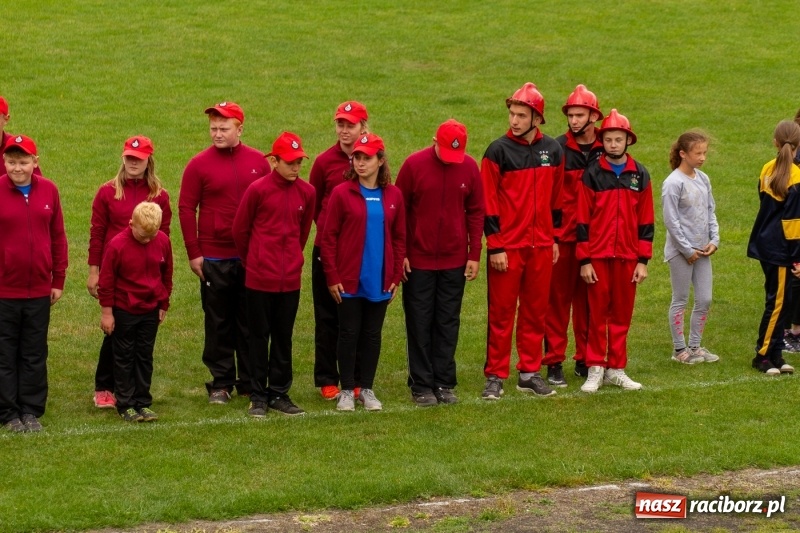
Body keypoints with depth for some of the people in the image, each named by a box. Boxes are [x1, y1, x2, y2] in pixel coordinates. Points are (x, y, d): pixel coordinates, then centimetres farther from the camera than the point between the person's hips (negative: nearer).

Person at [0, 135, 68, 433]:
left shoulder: (48, 190, 1)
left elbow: (58, 237, 7)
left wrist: (59, 280, 7)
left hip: (39, 291, 3)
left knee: (35, 354, 10)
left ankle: (32, 411, 19)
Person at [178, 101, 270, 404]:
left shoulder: (258, 162, 4)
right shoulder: (199, 165, -3)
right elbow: (186, 209, -2)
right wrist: (193, 253, -6)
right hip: (214, 258, -2)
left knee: (250, 321, 8)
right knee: (219, 322, 5)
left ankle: (250, 381, 16)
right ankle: (221, 383, 12)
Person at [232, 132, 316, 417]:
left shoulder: (306, 192, 1)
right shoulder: (257, 190, -10)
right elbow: (240, 229, 0)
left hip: (290, 278, 3)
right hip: (259, 277, -3)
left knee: (284, 337, 9)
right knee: (259, 337, 5)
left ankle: (279, 393, 18)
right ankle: (258, 396, 12)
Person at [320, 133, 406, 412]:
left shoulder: (393, 195, 3)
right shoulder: (342, 193, -6)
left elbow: (399, 237, 8)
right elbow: (329, 237, -4)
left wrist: (396, 277, 3)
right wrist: (332, 277, -8)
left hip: (380, 281, 2)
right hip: (349, 281, -2)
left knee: (372, 335, 9)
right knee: (349, 334, 3)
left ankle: (367, 389, 20)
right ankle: (347, 391, 13)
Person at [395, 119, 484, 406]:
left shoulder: (469, 168, -1)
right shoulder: (414, 165, -8)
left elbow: (476, 212, 5)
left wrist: (474, 255, 1)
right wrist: (400, 254, -5)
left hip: (454, 261, 2)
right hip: (418, 261, -2)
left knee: (448, 323, 7)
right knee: (420, 324, 2)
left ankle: (444, 383, 13)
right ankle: (421, 385, 8)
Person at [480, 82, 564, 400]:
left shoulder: (553, 150, 6)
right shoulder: (498, 151, -7)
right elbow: (488, 203, -8)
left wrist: (554, 237, 13)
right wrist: (494, 247, -12)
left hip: (541, 246, 4)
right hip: (507, 247, -4)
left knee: (536, 311, 9)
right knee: (501, 311, -1)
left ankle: (530, 373, 17)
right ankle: (495, 376, 4)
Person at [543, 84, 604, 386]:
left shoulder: (605, 150, 4)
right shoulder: (558, 149, -3)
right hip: (562, 239, -3)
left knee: (588, 301, 10)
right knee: (558, 299, 1)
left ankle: (586, 360, 19)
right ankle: (554, 363, 6)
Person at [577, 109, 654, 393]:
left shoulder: (640, 175, 6)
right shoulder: (592, 174, -1)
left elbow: (646, 221, 6)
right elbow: (582, 220, -2)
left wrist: (643, 260, 1)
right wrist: (584, 260, -7)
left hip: (627, 257, 2)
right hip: (598, 257, -2)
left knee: (622, 315, 7)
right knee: (597, 313, 2)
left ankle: (616, 369, 15)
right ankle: (595, 369, 8)